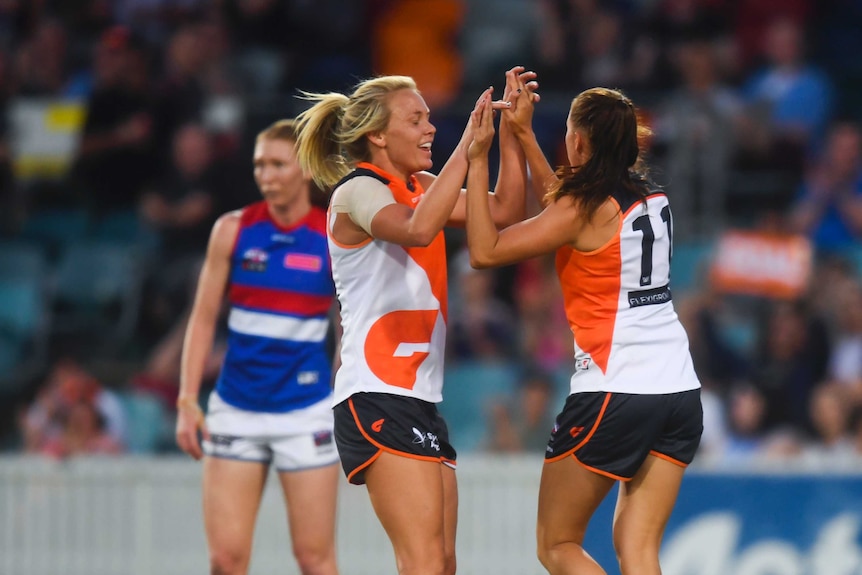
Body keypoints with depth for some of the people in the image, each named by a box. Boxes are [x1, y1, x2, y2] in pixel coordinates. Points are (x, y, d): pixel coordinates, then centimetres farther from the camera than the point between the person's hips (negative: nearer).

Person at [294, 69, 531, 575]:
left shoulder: (418, 188, 17)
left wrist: (511, 130, 6)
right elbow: (417, 229, -30)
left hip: (419, 400, 9)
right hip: (377, 398, -9)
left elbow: (505, 211, 15)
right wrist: (468, 145, -29)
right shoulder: (358, 191, -9)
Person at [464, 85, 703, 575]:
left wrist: (478, 160, -7)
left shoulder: (584, 209, -11)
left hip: (614, 392, -7)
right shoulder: (654, 199, 10)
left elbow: (486, 251, -12)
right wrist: (523, 133, 30)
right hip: (680, 390, 7)